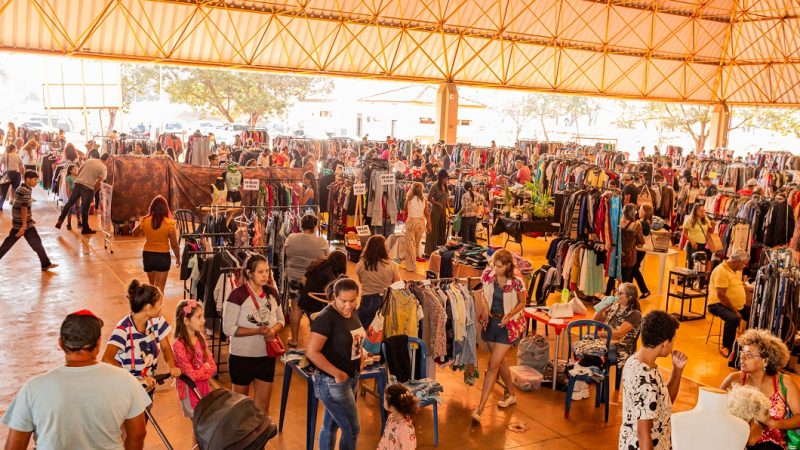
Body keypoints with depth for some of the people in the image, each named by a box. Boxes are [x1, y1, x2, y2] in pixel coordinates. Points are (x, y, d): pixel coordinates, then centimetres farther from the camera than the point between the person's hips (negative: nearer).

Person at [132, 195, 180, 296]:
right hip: (163, 256, -3)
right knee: (159, 287, 4)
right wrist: (178, 258, 5)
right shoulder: (169, 223, -15)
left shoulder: (145, 221, -7)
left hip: (147, 255, 3)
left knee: (152, 285, 25)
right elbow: (174, 244, -9)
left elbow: (135, 233, 13)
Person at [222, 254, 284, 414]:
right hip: (242, 357, -4)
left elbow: (281, 320, 11)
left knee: (263, 404, 12)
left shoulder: (272, 293, 0)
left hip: (267, 356, 4)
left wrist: (273, 330, -12)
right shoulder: (237, 295, -17)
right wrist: (258, 331, -25)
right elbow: (228, 328, -19)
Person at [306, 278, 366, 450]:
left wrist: (361, 357, 4)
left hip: (352, 378, 7)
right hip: (332, 382, -7)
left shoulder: (352, 312, 2)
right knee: (352, 429, 1)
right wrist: (337, 374, -22)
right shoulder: (326, 318, -23)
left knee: (331, 424, 19)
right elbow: (312, 352, -25)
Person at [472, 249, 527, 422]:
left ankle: (480, 408, -6)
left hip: (507, 324, -5)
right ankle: (511, 394, 42)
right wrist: (484, 305, -10)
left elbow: (522, 303, -4)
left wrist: (509, 315, -19)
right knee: (500, 361, 19)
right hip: (490, 321, 5)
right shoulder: (488, 274, -8)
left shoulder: (517, 281, -19)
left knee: (493, 365, -8)